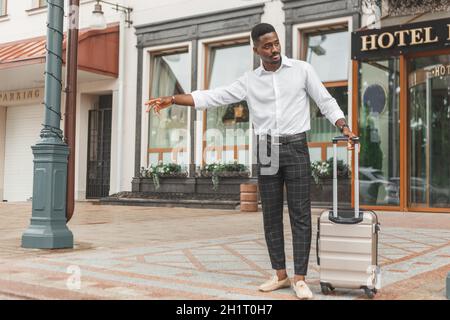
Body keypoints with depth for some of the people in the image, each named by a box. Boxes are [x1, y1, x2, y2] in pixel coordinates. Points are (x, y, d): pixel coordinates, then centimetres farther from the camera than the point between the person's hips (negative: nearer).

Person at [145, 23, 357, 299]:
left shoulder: (302, 69, 3)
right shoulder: (249, 81, 7)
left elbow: (326, 102, 4)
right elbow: (212, 97, 1)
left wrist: (345, 128, -12)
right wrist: (172, 99, -8)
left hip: (296, 147, -2)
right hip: (267, 150, 3)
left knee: (300, 214, -6)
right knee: (271, 215, 5)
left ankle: (300, 279, -3)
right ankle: (280, 274, 14)